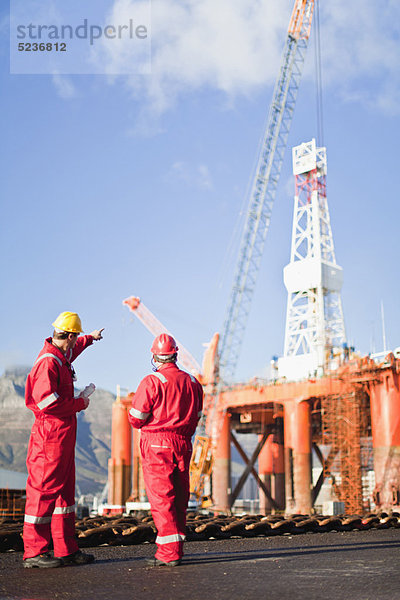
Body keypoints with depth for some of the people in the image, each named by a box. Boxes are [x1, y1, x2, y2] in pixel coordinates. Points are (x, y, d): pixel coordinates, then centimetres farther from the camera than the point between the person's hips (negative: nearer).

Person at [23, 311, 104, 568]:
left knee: (64, 489, 12)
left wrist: (91, 338, 57)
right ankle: (34, 552, 3)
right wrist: (81, 402, -14)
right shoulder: (48, 363, -17)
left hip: (65, 435, 10)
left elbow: (74, 349, 39)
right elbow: (47, 402, -26)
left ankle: (66, 549, 18)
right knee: (44, 491, -4)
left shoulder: (61, 356, 13)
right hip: (51, 433, -10)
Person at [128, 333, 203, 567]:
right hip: (183, 445, 6)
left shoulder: (152, 382, -10)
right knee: (179, 498, 12)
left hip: (156, 444, -5)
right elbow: (195, 417, 13)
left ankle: (169, 551, -5)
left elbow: (136, 418, -8)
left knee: (161, 499, -3)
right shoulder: (193, 382, 8)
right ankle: (177, 547, 18)